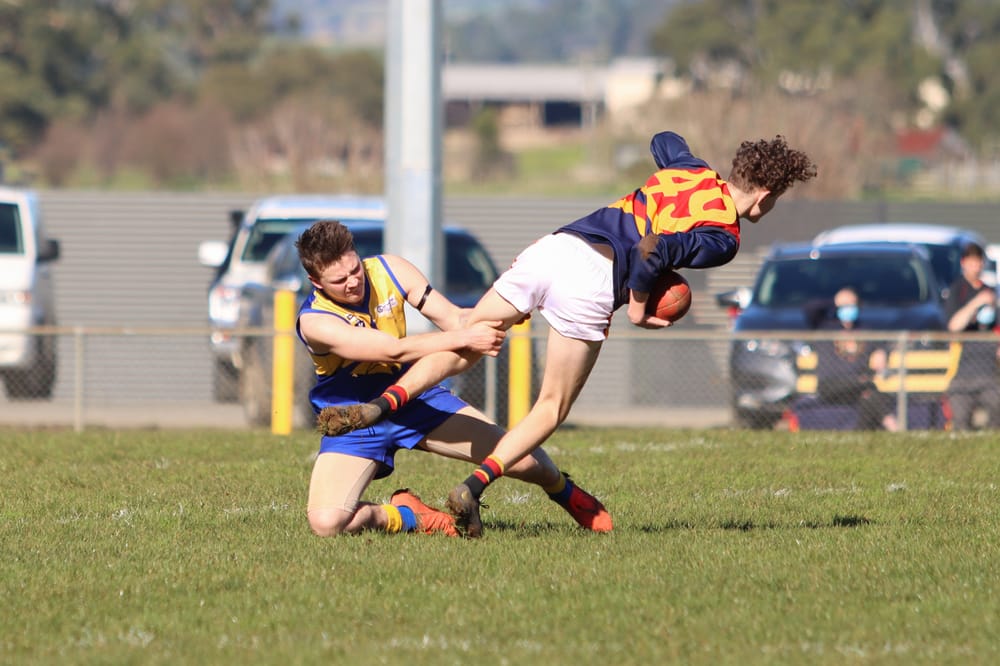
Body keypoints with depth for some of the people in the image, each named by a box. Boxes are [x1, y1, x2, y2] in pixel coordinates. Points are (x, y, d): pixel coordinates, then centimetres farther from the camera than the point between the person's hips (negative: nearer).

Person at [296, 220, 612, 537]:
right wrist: (464, 337, -41)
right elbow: (394, 350, -35)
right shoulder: (315, 321, -27)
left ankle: (567, 494, 32)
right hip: (354, 424, -4)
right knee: (325, 522, -28)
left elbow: (453, 318, -7)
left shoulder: (389, 270, -11)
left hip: (414, 398, 4)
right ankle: (408, 516, 1)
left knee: (524, 459, -5)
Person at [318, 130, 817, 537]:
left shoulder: (692, 171, 20)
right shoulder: (724, 238, -1)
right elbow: (652, 252, -15)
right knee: (552, 409, 7)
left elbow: (663, 141, 43)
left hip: (553, 247, 6)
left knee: (460, 349, 15)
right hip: (592, 284, -6)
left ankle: (379, 405, -4)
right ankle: (474, 487, -10)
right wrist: (638, 305, 0)